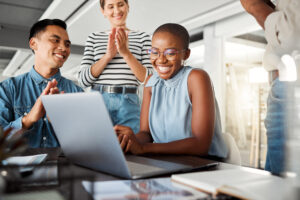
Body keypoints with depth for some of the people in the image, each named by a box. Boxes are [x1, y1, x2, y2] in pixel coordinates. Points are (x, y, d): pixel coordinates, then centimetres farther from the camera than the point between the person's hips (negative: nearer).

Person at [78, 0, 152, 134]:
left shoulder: (142, 37, 8)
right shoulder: (94, 38, 11)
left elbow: (147, 79, -1)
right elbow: (83, 80, 2)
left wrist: (126, 53, -13)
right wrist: (108, 55, -10)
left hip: (129, 104, -1)